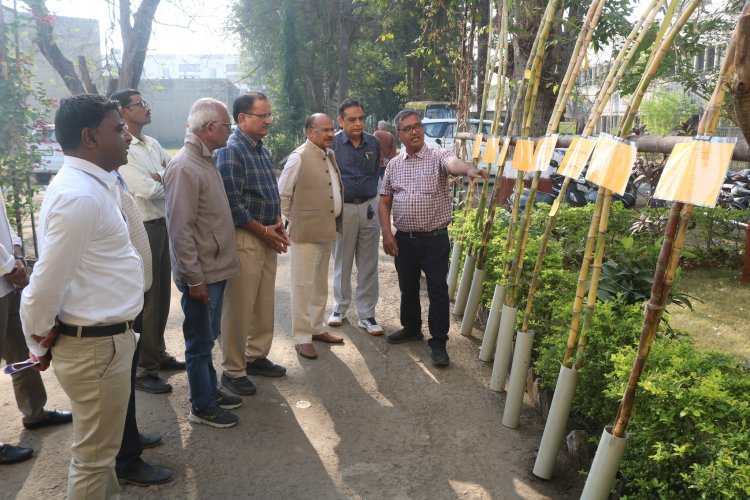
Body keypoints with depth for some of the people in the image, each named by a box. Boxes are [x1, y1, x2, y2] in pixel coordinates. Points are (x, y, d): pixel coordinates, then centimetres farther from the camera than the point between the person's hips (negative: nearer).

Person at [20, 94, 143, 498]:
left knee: (100, 447, 25)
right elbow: (47, 282, -21)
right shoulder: (80, 196, -23)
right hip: (95, 345, -9)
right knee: (94, 456, 9)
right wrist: (38, 340, -4)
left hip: (106, 335, 9)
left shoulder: (89, 184, 9)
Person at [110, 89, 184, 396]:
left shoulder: (152, 144, 11)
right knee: (145, 300, 0)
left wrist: (160, 178, -12)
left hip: (162, 226, 8)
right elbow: (149, 190, -24)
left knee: (162, 296, 18)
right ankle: (142, 369, 14)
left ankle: (157, 353, 34)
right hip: (142, 230, -8)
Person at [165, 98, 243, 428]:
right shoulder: (184, 167, -20)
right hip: (201, 274, -9)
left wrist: (213, 270, 17)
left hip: (216, 268, 9)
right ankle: (202, 407, 19)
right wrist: (194, 278, -20)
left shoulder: (206, 161, 10)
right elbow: (180, 229, -22)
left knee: (208, 338, 20)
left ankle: (211, 391, 35)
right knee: (200, 341, 5)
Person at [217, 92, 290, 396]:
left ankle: (257, 356, 29)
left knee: (265, 303, 15)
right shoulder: (231, 151, -13)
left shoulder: (262, 150, 15)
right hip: (244, 239, -9)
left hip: (267, 238, 9)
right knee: (238, 308, -2)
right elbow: (233, 203, -19)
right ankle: (233, 371, 9)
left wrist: (277, 225, 6)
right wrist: (264, 231, -14)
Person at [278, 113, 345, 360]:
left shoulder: (330, 155, 11)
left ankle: (317, 328, 30)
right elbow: (282, 194, -9)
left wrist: (334, 223, 14)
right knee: (303, 285, 0)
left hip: (327, 231, 8)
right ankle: (302, 337, 8)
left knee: (320, 284, 17)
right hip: (306, 233, -8)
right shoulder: (299, 157, -12)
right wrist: (294, 220, -4)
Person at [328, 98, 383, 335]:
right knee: (342, 262, 11)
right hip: (342, 209, -2)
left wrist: (370, 197, 12)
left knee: (368, 265, 5)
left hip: (369, 207, 3)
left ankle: (367, 315, 14)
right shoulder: (332, 144, -7)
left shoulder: (374, 143, 3)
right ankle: (340, 307, 28)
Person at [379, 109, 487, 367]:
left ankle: (438, 342, 12)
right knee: (407, 287, 17)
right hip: (403, 239, 4)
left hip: (434, 238, -4)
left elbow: (453, 163, -29)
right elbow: (385, 202, 11)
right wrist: (387, 234, 0)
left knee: (437, 290, 1)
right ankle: (411, 328, 38)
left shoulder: (438, 156, -5)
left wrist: (469, 169, -52)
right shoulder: (393, 165, 8)